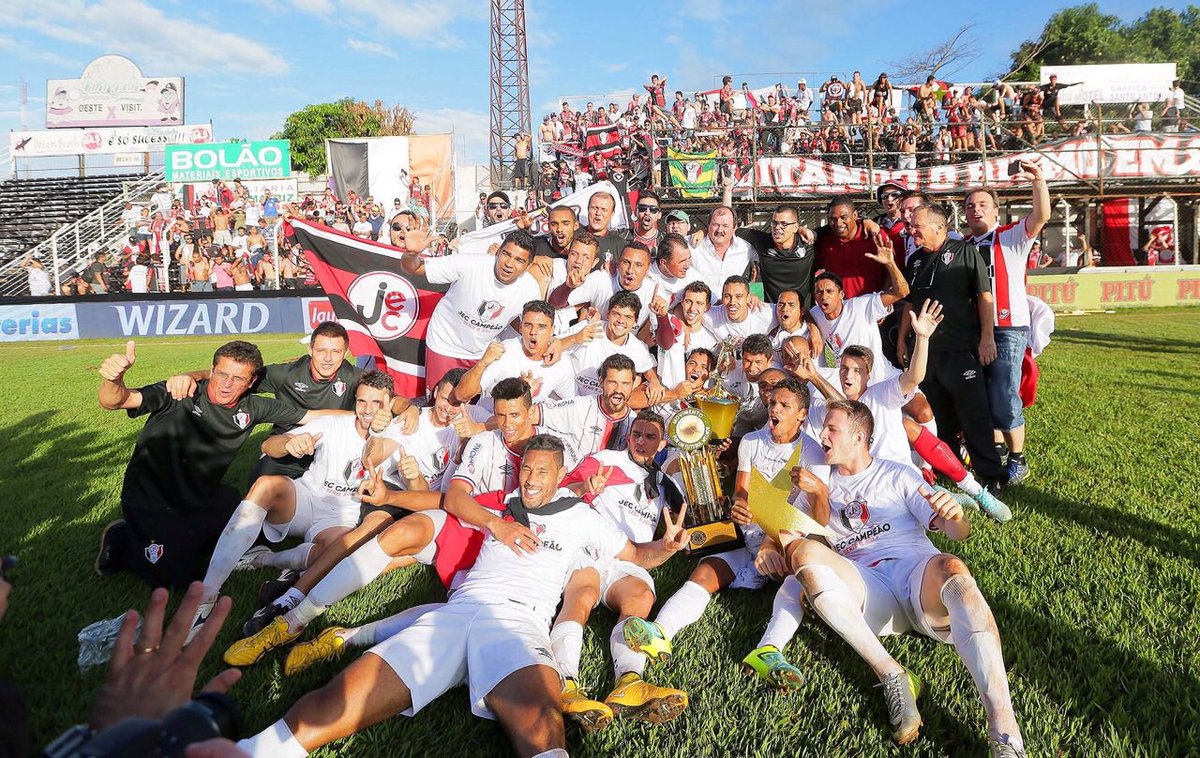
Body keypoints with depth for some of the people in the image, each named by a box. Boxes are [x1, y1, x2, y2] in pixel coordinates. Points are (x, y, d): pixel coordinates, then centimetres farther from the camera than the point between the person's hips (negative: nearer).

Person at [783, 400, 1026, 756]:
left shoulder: (897, 475, 16)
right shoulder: (821, 485, 24)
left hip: (918, 572, -1)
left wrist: (955, 517, -18)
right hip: (867, 590, 2)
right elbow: (787, 531, 16)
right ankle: (891, 676, -30)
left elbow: (958, 533, 8)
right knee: (804, 552, -27)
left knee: (952, 569, -38)